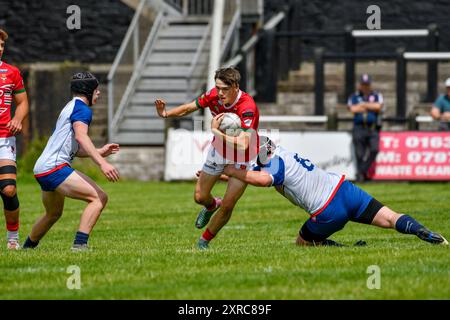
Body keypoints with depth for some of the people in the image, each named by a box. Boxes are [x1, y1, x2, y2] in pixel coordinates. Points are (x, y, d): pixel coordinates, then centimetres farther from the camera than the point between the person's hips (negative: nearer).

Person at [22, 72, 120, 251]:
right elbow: (81, 136, -25)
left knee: (53, 214, 30)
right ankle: (79, 244, -27)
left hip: (42, 169, 11)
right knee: (99, 198, -18)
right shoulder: (82, 108, -6)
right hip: (55, 167, -11)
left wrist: (99, 152, 21)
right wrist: (101, 163, -33)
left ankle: (27, 247, 43)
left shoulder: (71, 107, 26)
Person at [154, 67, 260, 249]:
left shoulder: (247, 108, -37)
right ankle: (212, 205, 48)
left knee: (227, 206, -5)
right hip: (219, 151, 5)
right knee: (200, 197, 11)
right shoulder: (213, 95, -20)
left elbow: (243, 144, -46)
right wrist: (166, 114, -18)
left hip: (242, 158, -5)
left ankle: (204, 241, 18)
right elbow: (189, 108, -2)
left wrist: (216, 132, -50)